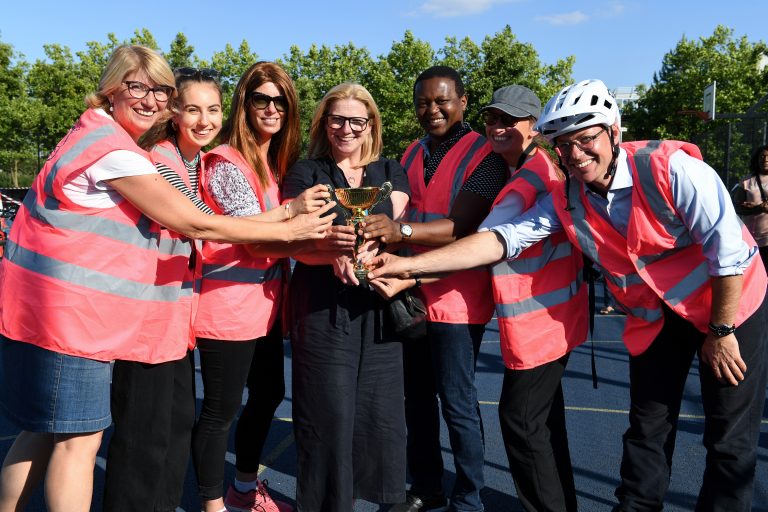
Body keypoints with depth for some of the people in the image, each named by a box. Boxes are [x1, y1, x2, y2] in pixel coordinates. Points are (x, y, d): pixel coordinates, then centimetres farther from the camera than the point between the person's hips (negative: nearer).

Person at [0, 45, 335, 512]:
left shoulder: (98, 133, 15)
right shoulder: (113, 149, -17)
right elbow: (194, 225, -19)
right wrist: (289, 231, -13)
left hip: (55, 310, 10)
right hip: (69, 311, -10)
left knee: (46, 431, 18)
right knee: (80, 437, -1)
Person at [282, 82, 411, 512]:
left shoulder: (391, 173, 12)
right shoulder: (305, 173, 5)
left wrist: (358, 255, -22)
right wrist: (335, 249, -26)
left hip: (379, 309, 2)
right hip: (322, 311, -2)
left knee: (380, 414, 6)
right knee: (328, 418, -1)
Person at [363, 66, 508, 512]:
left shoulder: (484, 154, -9)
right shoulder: (413, 154, 12)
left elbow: (461, 225, -22)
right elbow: (400, 216, 11)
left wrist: (401, 231, -36)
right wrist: (378, 231, -9)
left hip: (455, 299, -6)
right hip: (409, 294, 7)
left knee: (458, 404, 3)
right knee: (417, 397, 15)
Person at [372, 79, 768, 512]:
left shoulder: (672, 169, -26)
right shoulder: (566, 201, -12)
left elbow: (729, 251, -22)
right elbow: (501, 238, -19)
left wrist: (721, 332, -16)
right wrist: (410, 265, -28)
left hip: (730, 302, -3)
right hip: (654, 315, 3)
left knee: (731, 436, 5)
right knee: (647, 429, 8)